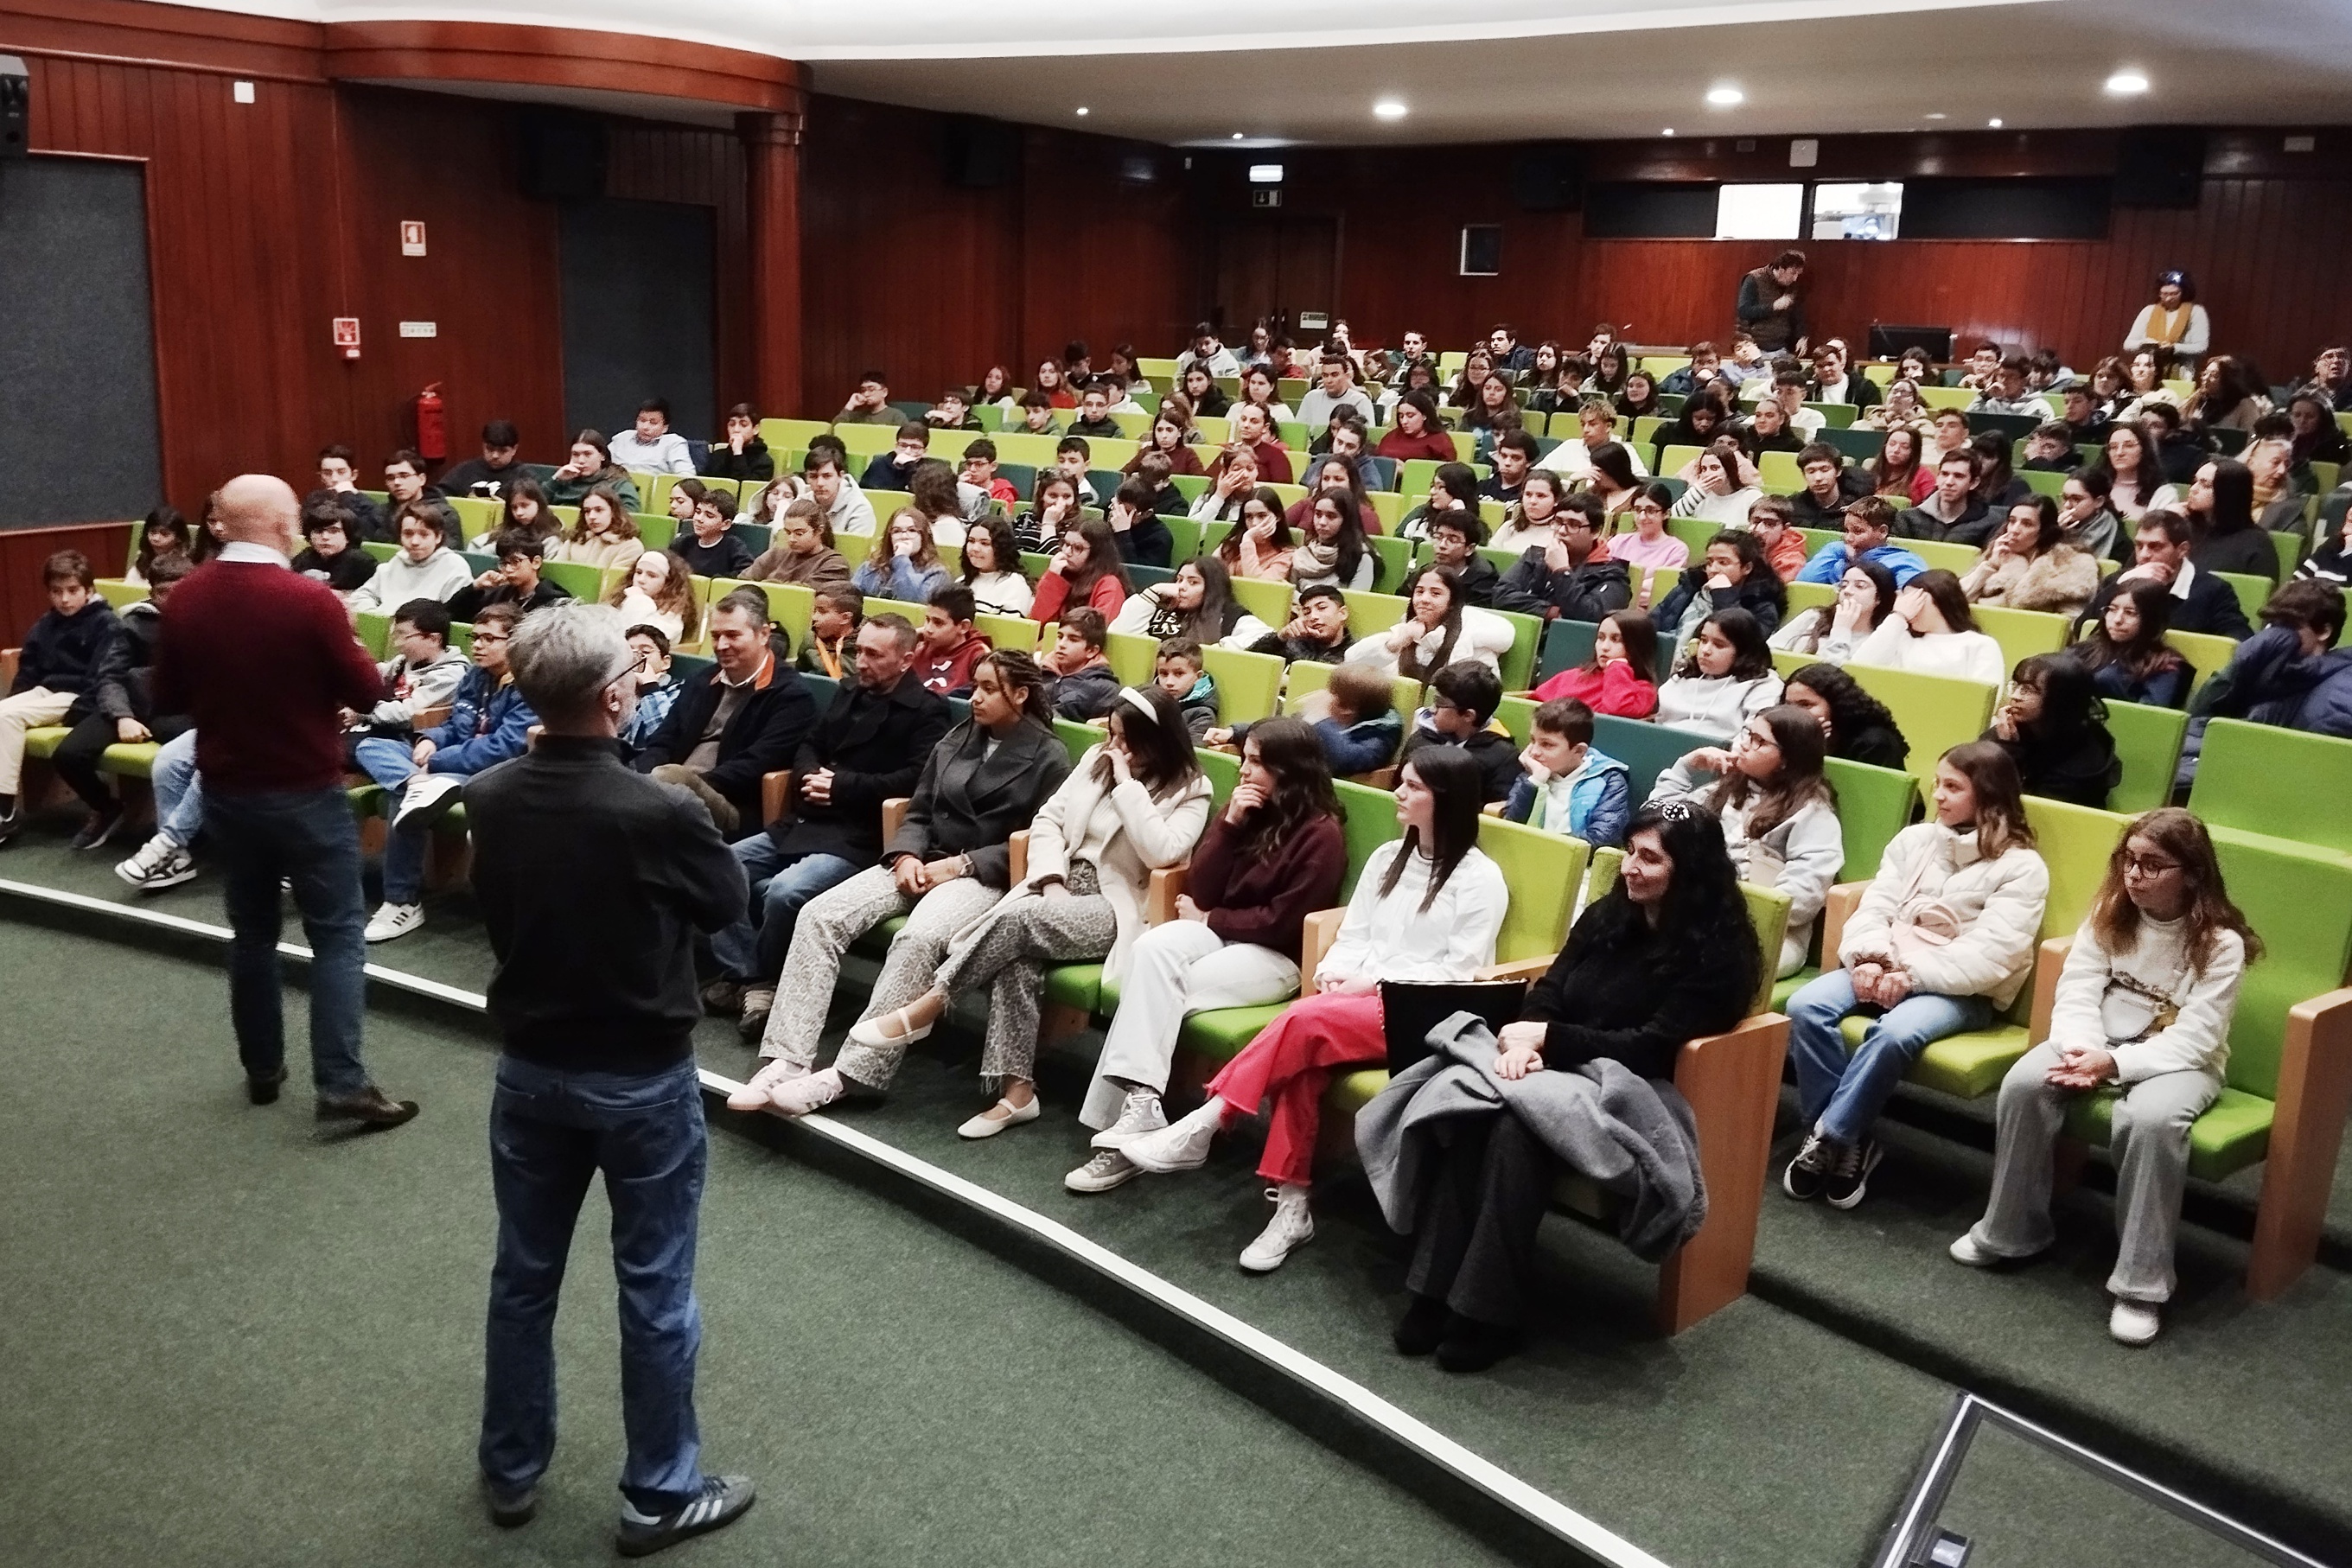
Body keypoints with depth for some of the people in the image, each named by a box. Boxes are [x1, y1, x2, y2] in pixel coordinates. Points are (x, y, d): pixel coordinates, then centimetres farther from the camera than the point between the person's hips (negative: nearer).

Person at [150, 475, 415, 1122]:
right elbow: (366, 690, -10)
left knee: (251, 930, 17)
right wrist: (328, 667, 8)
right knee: (337, 934, 1)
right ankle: (341, 1082, -4)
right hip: (306, 794, -5)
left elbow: (167, 699, 8)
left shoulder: (185, 599, -2)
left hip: (225, 791, 5)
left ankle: (261, 1069, 26)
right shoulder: (308, 600, -19)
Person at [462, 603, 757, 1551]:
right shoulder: (659, 811, -26)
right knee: (654, 1292, 10)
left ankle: (510, 1471, 36)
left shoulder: (489, 802, -9)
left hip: (531, 1067, 5)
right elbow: (727, 903, -6)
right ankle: (659, 1494, 23)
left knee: (523, 1277, 19)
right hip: (642, 1079, -5)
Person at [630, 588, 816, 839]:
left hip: (735, 812, -6)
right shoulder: (701, 684, 23)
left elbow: (755, 765, -12)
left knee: (670, 778, -36)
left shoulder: (791, 698, 1)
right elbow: (662, 743, 15)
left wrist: (689, 787, -21)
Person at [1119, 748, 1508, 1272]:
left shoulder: (1480, 878, -4)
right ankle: (1291, 1210, -25)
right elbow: (1353, 934, 14)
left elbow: (1458, 971, -10)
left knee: (1305, 1020, -31)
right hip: (1358, 997, 6)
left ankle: (1199, 1129, -25)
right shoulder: (1387, 858, 17)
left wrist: (1378, 980, -14)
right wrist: (1335, 971, -7)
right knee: (1303, 1053, -28)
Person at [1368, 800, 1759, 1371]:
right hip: (1554, 1065, 6)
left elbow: (1652, 1047, -14)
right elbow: (1549, 991, 10)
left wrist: (1548, 1039, -15)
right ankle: (1434, 1288, -28)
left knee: (1515, 1127, -36)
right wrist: (1524, 1040, -13)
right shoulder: (1606, 916, 14)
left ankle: (1491, 1309, -27)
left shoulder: (1716, 953, -6)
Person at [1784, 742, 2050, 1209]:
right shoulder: (1914, 839, 13)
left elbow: (1992, 954, -14)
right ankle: (1846, 1140, -16)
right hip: (1885, 970, 5)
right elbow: (1874, 907, 6)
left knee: (1894, 1034, -36)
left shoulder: (2021, 867, -3)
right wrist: (1869, 960, -14)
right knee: (1805, 1006, -23)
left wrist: (1913, 975, -21)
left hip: (1960, 991, -5)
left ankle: (1827, 1137, -20)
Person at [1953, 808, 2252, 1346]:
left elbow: (2194, 1038, -19)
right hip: (2100, 1043, 4)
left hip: (2180, 1059, -4)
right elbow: (2076, 992, -6)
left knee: (2150, 1119, -37)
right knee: (2025, 1082, -24)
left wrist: (2115, 1063, -30)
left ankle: (2141, 1283, -26)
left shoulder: (2221, 943, -13)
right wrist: (2082, 1051, -26)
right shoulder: (2109, 914, 0)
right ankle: (2010, 1230, -7)